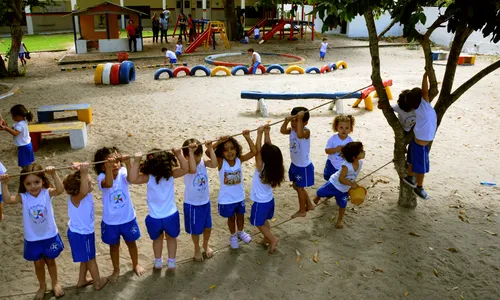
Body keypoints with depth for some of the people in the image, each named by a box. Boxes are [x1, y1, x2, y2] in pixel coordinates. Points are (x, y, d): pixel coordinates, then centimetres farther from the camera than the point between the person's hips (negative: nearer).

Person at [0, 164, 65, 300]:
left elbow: (60, 190, -35)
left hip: (50, 236, -1)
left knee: (50, 261, 19)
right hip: (32, 239, 1)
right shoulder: (23, 197, -12)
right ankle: (42, 287, 42)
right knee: (38, 264, 18)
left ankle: (55, 283, 42)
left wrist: (54, 174, -47)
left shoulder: (47, 193, -15)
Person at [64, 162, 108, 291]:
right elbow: (83, 191, -58)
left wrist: (80, 168, -28)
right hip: (81, 234, -8)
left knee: (86, 258, 25)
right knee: (90, 259, 13)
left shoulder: (85, 194, -11)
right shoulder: (76, 198, -34)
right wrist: (83, 173, -63)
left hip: (84, 232, 8)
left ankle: (82, 280, 43)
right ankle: (98, 282, 32)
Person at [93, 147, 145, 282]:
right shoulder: (102, 177, -19)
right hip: (111, 221, -1)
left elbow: (131, 178, -39)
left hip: (128, 218, 1)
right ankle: (116, 269, 42)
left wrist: (127, 163, -54)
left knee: (131, 242, 21)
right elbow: (109, 184, -43)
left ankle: (136, 264, 45)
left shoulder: (122, 173, -16)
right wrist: (108, 167, -57)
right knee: (114, 245, 20)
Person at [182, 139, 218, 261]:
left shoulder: (203, 162, -8)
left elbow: (215, 164, -26)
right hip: (192, 204, -4)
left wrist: (210, 149, -29)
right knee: (196, 230, 14)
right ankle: (197, 249, 40)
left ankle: (206, 245, 48)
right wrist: (191, 152, -44)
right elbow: (193, 170, -45)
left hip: (205, 202, 5)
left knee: (208, 227, 21)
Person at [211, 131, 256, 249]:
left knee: (241, 216, 24)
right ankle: (233, 235, 46)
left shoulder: (239, 159, -14)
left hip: (240, 196, 2)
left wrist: (247, 137, -31)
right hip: (226, 198, -2)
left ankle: (240, 232, 52)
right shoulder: (220, 162, -20)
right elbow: (207, 152, -34)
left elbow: (254, 152, -23)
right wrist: (218, 142, -42)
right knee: (231, 218, 20)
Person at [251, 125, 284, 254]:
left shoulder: (261, 167, -30)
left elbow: (257, 151, -30)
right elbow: (268, 148, -9)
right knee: (264, 221, 27)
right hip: (269, 200, 7)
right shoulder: (274, 166, -13)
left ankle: (273, 239, 15)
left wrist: (259, 133, -30)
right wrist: (267, 133, -11)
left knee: (258, 223, 15)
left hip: (261, 202, -7)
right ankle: (267, 238, 39)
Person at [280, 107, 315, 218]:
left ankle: (302, 211, 26)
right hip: (295, 164, 8)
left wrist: (299, 118, -44)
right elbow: (283, 131, -21)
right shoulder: (292, 129, -4)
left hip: (304, 166, -8)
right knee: (296, 186, 21)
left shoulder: (306, 131, -25)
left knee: (299, 188, 6)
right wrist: (287, 120, -34)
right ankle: (309, 205, 39)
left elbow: (299, 134, -47)